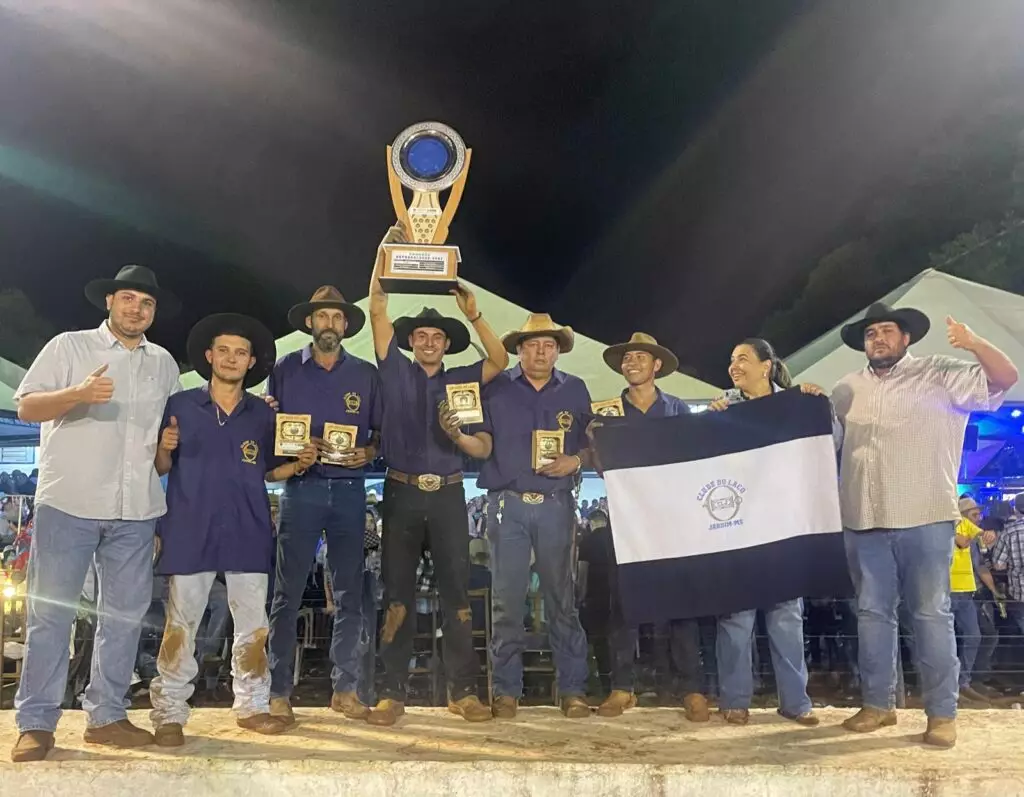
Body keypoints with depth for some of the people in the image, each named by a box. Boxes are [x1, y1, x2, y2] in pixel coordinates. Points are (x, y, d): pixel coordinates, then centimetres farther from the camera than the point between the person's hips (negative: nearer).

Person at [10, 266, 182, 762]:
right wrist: (77, 394, -19)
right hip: (69, 502, -4)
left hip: (135, 509, 4)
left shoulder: (163, 363, 16)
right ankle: (36, 723, 11)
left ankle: (106, 716, 18)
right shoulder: (69, 346, 5)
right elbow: (26, 407, -1)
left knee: (126, 612, 7)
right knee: (51, 612, 1)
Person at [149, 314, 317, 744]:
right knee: (181, 624, 3)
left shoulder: (263, 414, 9)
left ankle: (252, 706, 20)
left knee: (253, 624, 7)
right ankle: (169, 713, 14)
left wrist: (299, 463, -4)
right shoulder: (180, 405, 3)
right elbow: (162, 468, 7)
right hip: (191, 530, -2)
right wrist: (165, 448, -15)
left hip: (247, 532, 2)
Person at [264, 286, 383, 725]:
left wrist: (367, 452, -7)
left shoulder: (366, 374, 10)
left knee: (349, 593, 6)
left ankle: (345, 688, 16)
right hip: (301, 488, -2)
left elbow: (381, 433, 13)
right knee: (288, 592, -2)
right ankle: (279, 691, 8)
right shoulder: (285, 369, 6)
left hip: (349, 489, 2)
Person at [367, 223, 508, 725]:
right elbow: (378, 310, 2)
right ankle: (392, 693, 11)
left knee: (457, 592, 4)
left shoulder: (459, 380, 12)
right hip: (402, 492, -1)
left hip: (448, 494, 1)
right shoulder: (395, 372, 8)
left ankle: (462, 690, 12)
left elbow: (500, 362, 0)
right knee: (397, 594, 4)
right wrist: (385, 250, -3)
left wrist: (474, 316, -8)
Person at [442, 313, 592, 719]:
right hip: (507, 504, 0)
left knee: (562, 599, 4)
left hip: (556, 505, 1)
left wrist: (576, 461, -10)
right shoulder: (497, 388, 5)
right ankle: (506, 691, 13)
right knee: (506, 601, 2)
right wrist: (457, 434, -17)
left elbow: (593, 445, 11)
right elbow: (484, 446, 2)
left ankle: (572, 690, 14)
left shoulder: (576, 390, 8)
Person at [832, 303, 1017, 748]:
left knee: (931, 613, 0)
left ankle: (942, 713, 10)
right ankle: (878, 704, 20)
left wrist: (974, 344, -24)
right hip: (864, 521, 4)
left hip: (924, 519, -4)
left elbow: (1004, 379, -7)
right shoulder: (848, 389, 14)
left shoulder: (939, 374, 2)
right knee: (872, 612, 9)